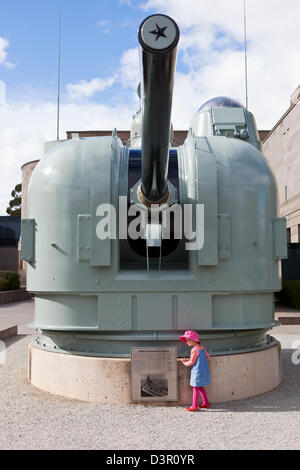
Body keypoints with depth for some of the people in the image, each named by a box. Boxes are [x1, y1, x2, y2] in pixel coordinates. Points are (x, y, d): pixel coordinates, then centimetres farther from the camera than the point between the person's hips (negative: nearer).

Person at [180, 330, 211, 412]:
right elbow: (207, 356, 18)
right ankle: (206, 403, 28)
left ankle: (194, 406, 4)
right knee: (201, 387, 20)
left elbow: (191, 362, -17)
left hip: (197, 372, -8)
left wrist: (185, 363, 3)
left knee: (195, 388, -1)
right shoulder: (202, 347, 6)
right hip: (204, 370, 8)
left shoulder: (194, 350, -18)